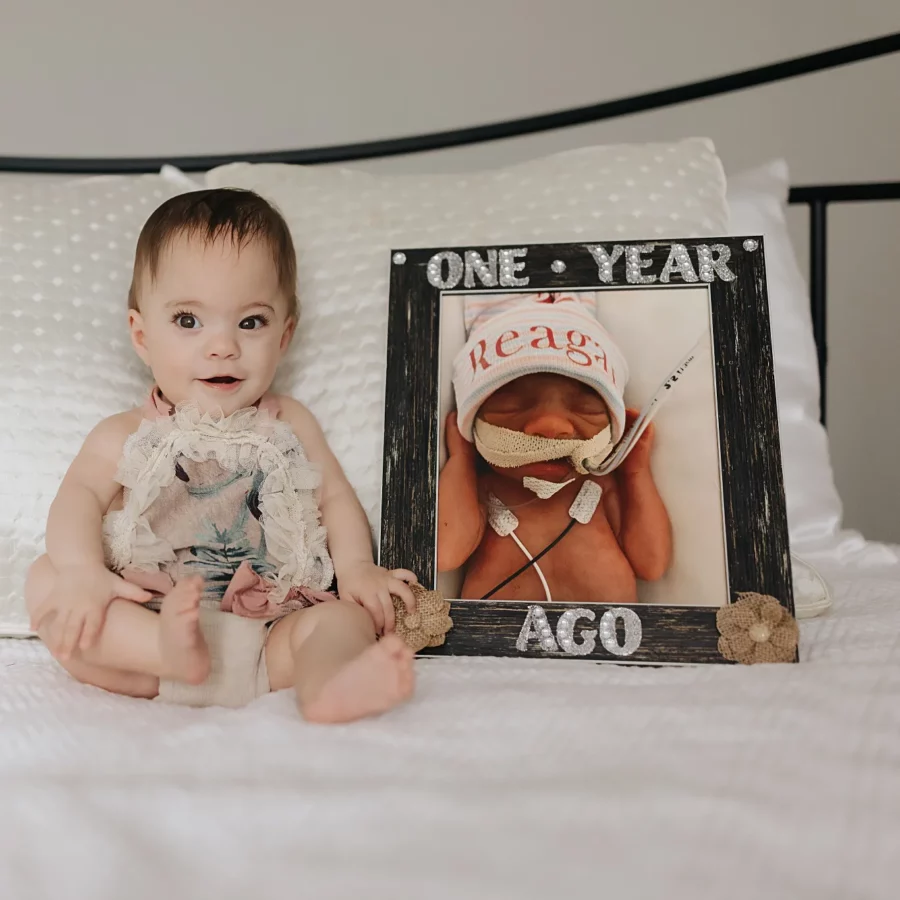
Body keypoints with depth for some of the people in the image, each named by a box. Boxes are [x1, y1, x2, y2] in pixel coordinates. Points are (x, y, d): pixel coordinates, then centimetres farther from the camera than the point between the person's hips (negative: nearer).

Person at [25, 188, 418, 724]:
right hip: (144, 624, 0)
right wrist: (82, 569, -26)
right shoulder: (127, 438, 8)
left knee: (348, 614, -23)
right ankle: (172, 653, -38)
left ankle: (328, 682, -54)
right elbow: (80, 496, -5)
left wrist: (355, 566, -11)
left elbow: (335, 497, 9)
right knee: (47, 582, -19)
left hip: (269, 628, 1)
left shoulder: (289, 426, 11)